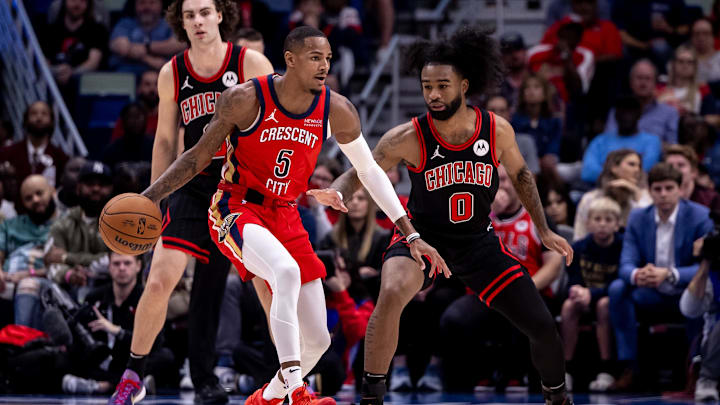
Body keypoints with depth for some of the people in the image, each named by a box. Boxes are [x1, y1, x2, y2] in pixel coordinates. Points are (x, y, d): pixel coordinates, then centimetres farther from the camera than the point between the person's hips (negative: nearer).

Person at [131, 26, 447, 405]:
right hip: (236, 209, -5)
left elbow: (370, 171, 8)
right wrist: (146, 199, -15)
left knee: (318, 338, 2)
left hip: (285, 217, 5)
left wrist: (412, 235, 6)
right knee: (287, 271, -37)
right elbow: (199, 156, -5)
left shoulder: (337, 111, -5)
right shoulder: (245, 99, -15)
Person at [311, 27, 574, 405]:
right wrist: (335, 193, -35)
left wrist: (543, 230, 8)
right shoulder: (408, 138, -21)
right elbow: (359, 173, -12)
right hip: (422, 234, -3)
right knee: (392, 294, -35)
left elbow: (520, 174, 6)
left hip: (479, 239, 3)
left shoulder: (497, 130, -14)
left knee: (542, 327, 1)